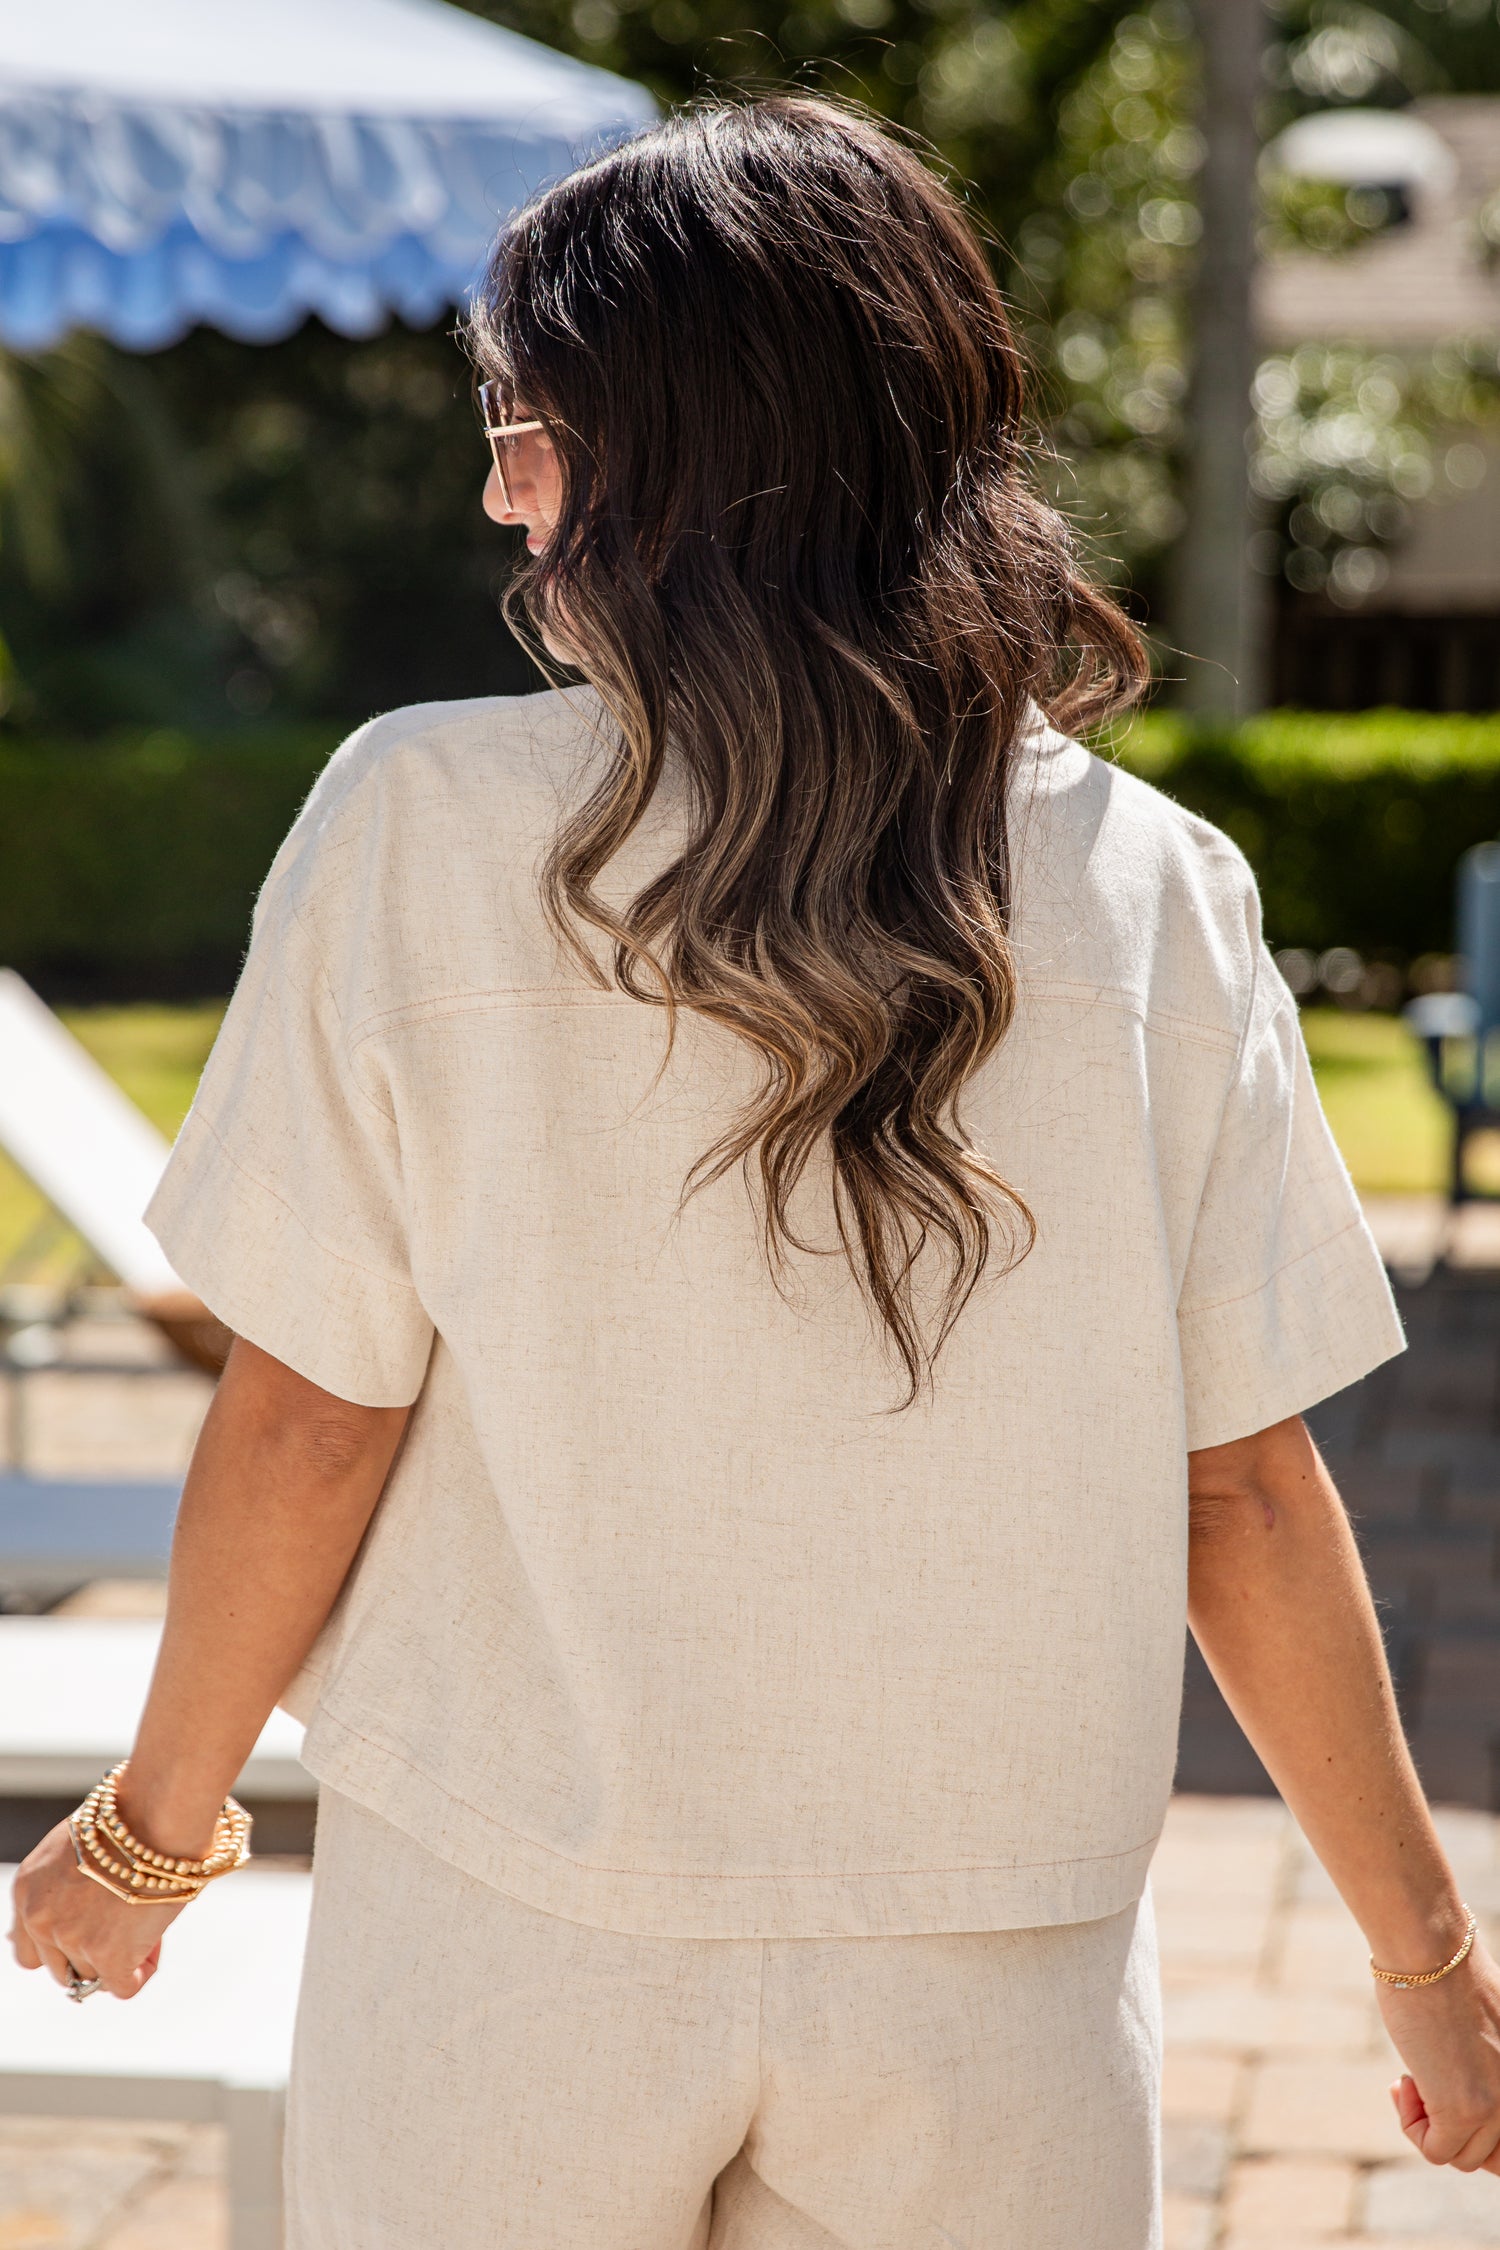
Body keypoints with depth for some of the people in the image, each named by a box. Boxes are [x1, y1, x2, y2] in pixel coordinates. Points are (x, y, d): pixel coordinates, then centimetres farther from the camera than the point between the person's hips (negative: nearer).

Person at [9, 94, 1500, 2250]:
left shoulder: (418, 826, -11)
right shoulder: (1152, 894, -5)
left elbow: (307, 1422, -8)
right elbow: (1247, 1491, -3)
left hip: (509, 1939, -1)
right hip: (992, 1970, 1)